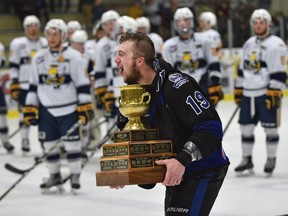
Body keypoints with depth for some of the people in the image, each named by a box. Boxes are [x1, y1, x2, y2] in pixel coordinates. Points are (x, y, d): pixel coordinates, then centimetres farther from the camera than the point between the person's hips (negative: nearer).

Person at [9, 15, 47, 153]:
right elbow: (13, 66, -1)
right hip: (24, 86, -3)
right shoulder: (17, 43, 0)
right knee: (25, 114, 0)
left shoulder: (46, 43, 9)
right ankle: (24, 141, 8)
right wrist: (14, 85, -7)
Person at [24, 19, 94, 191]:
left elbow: (83, 84, -6)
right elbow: (33, 85, 12)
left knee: (72, 142, -4)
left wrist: (85, 107, -11)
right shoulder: (39, 58, 7)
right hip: (46, 110, 4)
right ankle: (55, 175, 20)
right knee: (49, 144, 7)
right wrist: (30, 107, 7)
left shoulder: (74, 57, -5)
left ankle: (75, 175, 8)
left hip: (68, 108, -4)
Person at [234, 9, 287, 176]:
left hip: (267, 93, -7)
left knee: (270, 128, -1)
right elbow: (242, 69, 20)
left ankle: (271, 159, 13)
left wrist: (274, 93, -20)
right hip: (248, 94, 7)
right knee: (246, 127, 8)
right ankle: (247, 159, 19)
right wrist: (238, 90, 17)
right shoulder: (249, 44, 14)